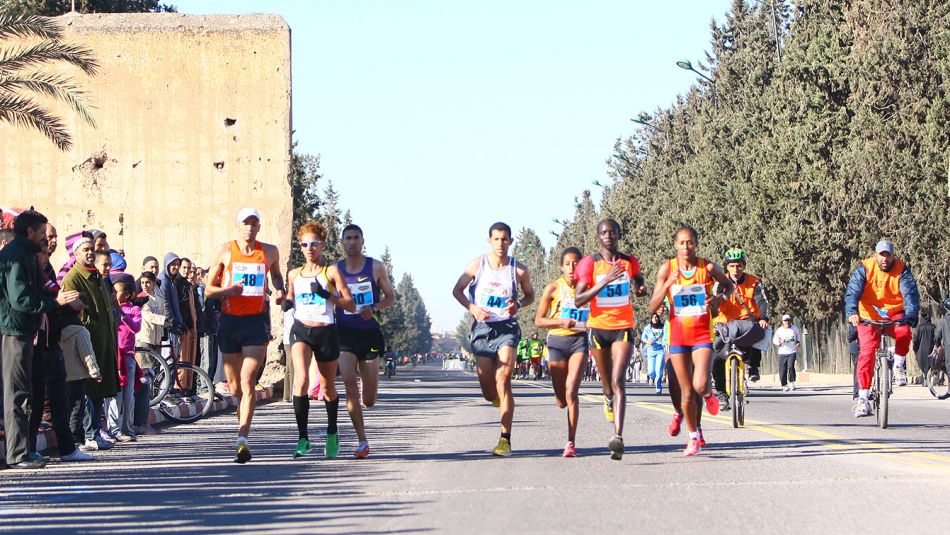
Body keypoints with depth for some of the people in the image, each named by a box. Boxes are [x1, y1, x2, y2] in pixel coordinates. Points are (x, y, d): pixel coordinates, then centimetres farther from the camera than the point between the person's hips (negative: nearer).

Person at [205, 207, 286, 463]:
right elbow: (208, 289, 5)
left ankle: (242, 439, -21)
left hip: (256, 322, -1)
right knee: (234, 387, 9)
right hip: (229, 321, 1)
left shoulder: (269, 252, 6)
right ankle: (243, 414, 43)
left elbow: (276, 274, 28)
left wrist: (279, 291, 6)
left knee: (248, 381, -15)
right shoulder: (225, 251, 2)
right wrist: (228, 290, -16)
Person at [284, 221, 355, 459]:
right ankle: (303, 438, -19)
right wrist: (286, 304, 1)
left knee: (328, 388, 12)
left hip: (326, 332, -1)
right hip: (301, 330, 1)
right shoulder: (294, 274, 10)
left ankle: (332, 433, 37)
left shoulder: (331, 271, -1)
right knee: (301, 380, -22)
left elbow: (351, 306, -5)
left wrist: (327, 295, -19)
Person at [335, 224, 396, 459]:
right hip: (345, 333, 0)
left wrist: (374, 309, -13)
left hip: (369, 333, 0)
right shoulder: (335, 269, 5)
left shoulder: (376, 267, 2)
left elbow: (391, 298, 6)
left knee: (369, 400, 2)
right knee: (349, 383, -18)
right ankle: (362, 441, -13)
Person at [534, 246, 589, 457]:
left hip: (579, 340, -1)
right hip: (557, 341, 1)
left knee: (571, 392, -17)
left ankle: (571, 442, -12)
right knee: (561, 400, 7)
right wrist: (561, 322, -17)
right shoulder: (553, 288, -4)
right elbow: (538, 320, -1)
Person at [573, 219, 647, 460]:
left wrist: (640, 288, 3)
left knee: (618, 381, -16)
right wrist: (605, 281, -22)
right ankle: (609, 402, 52)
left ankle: (617, 437, -26)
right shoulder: (590, 263, -4)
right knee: (607, 383, 13)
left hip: (623, 328, 0)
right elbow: (579, 300, -12)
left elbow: (637, 281, 28)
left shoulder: (630, 262, 4)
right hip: (598, 328, 0)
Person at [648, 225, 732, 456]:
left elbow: (728, 285, 15)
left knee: (700, 385, -19)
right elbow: (653, 306, -4)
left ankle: (709, 394, 19)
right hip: (678, 334, 1)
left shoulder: (708, 267, -5)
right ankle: (694, 437, 23)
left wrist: (719, 297, -7)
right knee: (687, 391, 5)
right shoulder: (667, 268, -4)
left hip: (702, 334, -1)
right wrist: (667, 285, -21)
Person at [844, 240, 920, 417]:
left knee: (904, 332, -32)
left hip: (894, 314, 1)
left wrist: (911, 314, -38)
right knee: (867, 351, -17)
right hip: (869, 316, -1)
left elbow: (911, 293, -19)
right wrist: (851, 312, -41)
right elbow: (853, 291, -22)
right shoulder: (864, 268, -10)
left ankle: (899, 365, -2)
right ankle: (863, 399, -13)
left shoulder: (902, 269, -7)